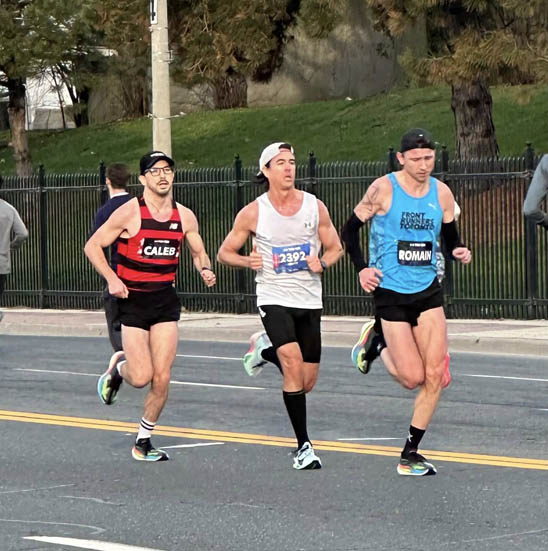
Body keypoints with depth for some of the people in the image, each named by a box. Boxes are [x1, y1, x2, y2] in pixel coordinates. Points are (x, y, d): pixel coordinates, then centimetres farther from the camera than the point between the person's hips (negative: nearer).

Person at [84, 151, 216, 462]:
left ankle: (144, 441, 13)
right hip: (133, 300, -4)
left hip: (166, 300, 4)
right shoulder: (129, 213, -8)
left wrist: (205, 269, -3)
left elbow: (199, 252, 19)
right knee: (142, 377, -10)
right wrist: (111, 278, -15)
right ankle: (118, 367, 26)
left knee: (162, 378, -3)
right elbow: (93, 246, -2)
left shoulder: (185, 217, 5)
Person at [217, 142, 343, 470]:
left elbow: (336, 248, 12)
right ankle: (303, 446, -14)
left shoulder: (315, 207, 0)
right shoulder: (253, 213, -5)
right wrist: (248, 262, -16)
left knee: (307, 382, 7)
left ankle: (265, 348, 37)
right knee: (294, 365, -22)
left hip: (310, 301, 3)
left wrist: (322, 263, -10)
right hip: (274, 298, -3)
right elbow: (225, 252, 5)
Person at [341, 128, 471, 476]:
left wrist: (459, 250, -8)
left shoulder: (442, 193, 3)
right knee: (412, 378, -6)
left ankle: (411, 453, 7)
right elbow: (350, 229, 0)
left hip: (428, 291, 4)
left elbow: (450, 235, 14)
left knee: (435, 375, -4)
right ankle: (377, 344, 26)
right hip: (391, 293, -4)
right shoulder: (383, 190, -9)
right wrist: (362, 268, -12)